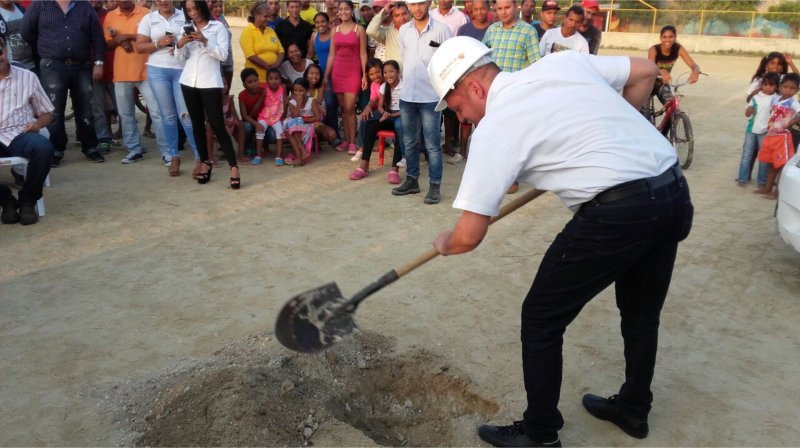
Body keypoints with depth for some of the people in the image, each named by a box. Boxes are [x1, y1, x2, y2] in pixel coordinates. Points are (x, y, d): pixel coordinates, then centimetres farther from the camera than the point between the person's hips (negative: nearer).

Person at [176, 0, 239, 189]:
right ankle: (205, 162, 16)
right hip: (189, 82, 5)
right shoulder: (186, 28, 11)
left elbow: (223, 55, -9)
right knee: (197, 124, 7)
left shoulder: (217, 26, -1)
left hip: (210, 83, -5)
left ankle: (234, 167, -9)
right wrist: (180, 44, -10)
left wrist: (205, 41, -20)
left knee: (217, 125, -10)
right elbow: (180, 57, 9)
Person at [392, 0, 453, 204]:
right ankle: (412, 180, 25)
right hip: (406, 95, 5)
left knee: (432, 144, -2)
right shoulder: (404, 30, 7)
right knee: (409, 142, 13)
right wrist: (407, 79, 16)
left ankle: (435, 185, 6)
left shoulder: (441, 30, -7)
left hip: (431, 96, -5)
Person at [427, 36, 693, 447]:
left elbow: (469, 236, -7)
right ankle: (633, 409, 46)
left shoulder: (493, 128, -6)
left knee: (541, 320, 9)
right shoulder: (562, 62, 12)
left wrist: (446, 243, 17)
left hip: (616, 212, -8)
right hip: (675, 193, 9)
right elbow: (645, 71, 21)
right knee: (642, 312, 26)